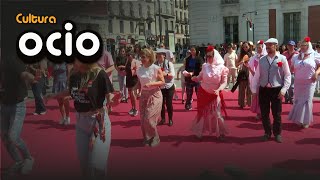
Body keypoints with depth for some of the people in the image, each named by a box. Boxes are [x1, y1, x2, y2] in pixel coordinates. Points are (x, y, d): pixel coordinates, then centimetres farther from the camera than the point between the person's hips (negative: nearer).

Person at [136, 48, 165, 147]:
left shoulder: (156, 68, -11)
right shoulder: (140, 70, 4)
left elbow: (162, 82, -10)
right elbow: (139, 83, 12)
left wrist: (151, 84, -22)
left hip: (154, 95, -5)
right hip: (144, 95, 5)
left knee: (149, 118, -9)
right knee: (143, 118, 7)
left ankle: (155, 138, 13)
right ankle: (147, 138, 26)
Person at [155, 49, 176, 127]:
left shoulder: (169, 63, -8)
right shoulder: (155, 64, -3)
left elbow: (172, 75, -13)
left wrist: (165, 74, -28)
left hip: (169, 87, -2)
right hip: (159, 87, 2)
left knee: (169, 104, 2)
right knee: (161, 103, 11)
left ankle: (170, 119, 19)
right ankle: (163, 119, 27)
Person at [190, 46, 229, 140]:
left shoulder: (222, 68, -11)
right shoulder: (205, 66, -3)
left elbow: (224, 82, -12)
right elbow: (199, 78, 5)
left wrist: (218, 89, -30)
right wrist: (192, 77, -15)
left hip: (215, 95, -2)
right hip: (203, 93, 2)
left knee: (216, 114, 4)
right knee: (202, 113, 11)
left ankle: (220, 133, 22)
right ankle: (199, 132, 26)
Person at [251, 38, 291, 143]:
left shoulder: (282, 59, -3)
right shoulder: (262, 60, 5)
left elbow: (287, 75, -3)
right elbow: (256, 76, 7)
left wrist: (284, 89, -10)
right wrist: (254, 90, 5)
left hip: (276, 90, -2)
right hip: (263, 90, 3)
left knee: (277, 114, 7)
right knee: (264, 113, 9)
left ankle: (277, 133, 26)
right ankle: (267, 133, 27)